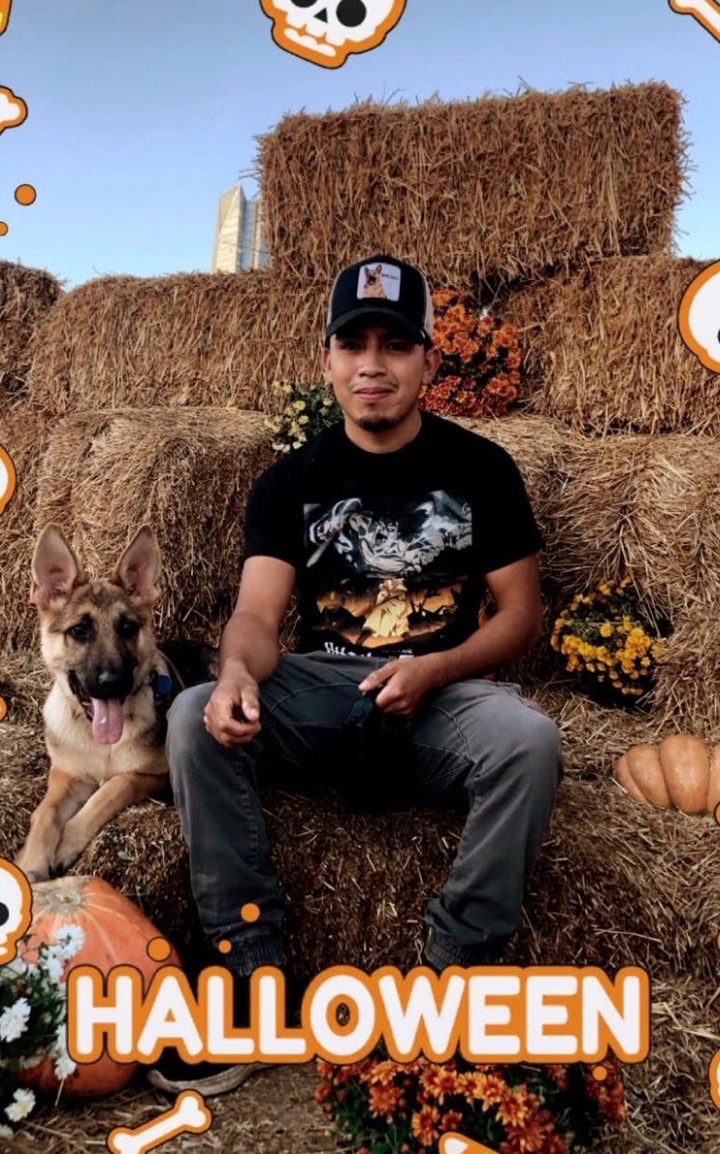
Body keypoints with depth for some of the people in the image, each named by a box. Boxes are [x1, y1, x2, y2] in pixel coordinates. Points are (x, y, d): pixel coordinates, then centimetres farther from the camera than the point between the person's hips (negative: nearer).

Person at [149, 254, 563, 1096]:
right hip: (319, 693, 1)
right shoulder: (291, 481, 5)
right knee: (196, 718, -26)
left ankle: (454, 968, -16)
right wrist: (237, 670, -33)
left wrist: (431, 671, -18)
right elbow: (257, 614, -7)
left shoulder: (480, 469, 3)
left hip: (443, 696, -1)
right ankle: (253, 965, -17)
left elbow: (522, 615, 1)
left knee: (530, 738, -32)